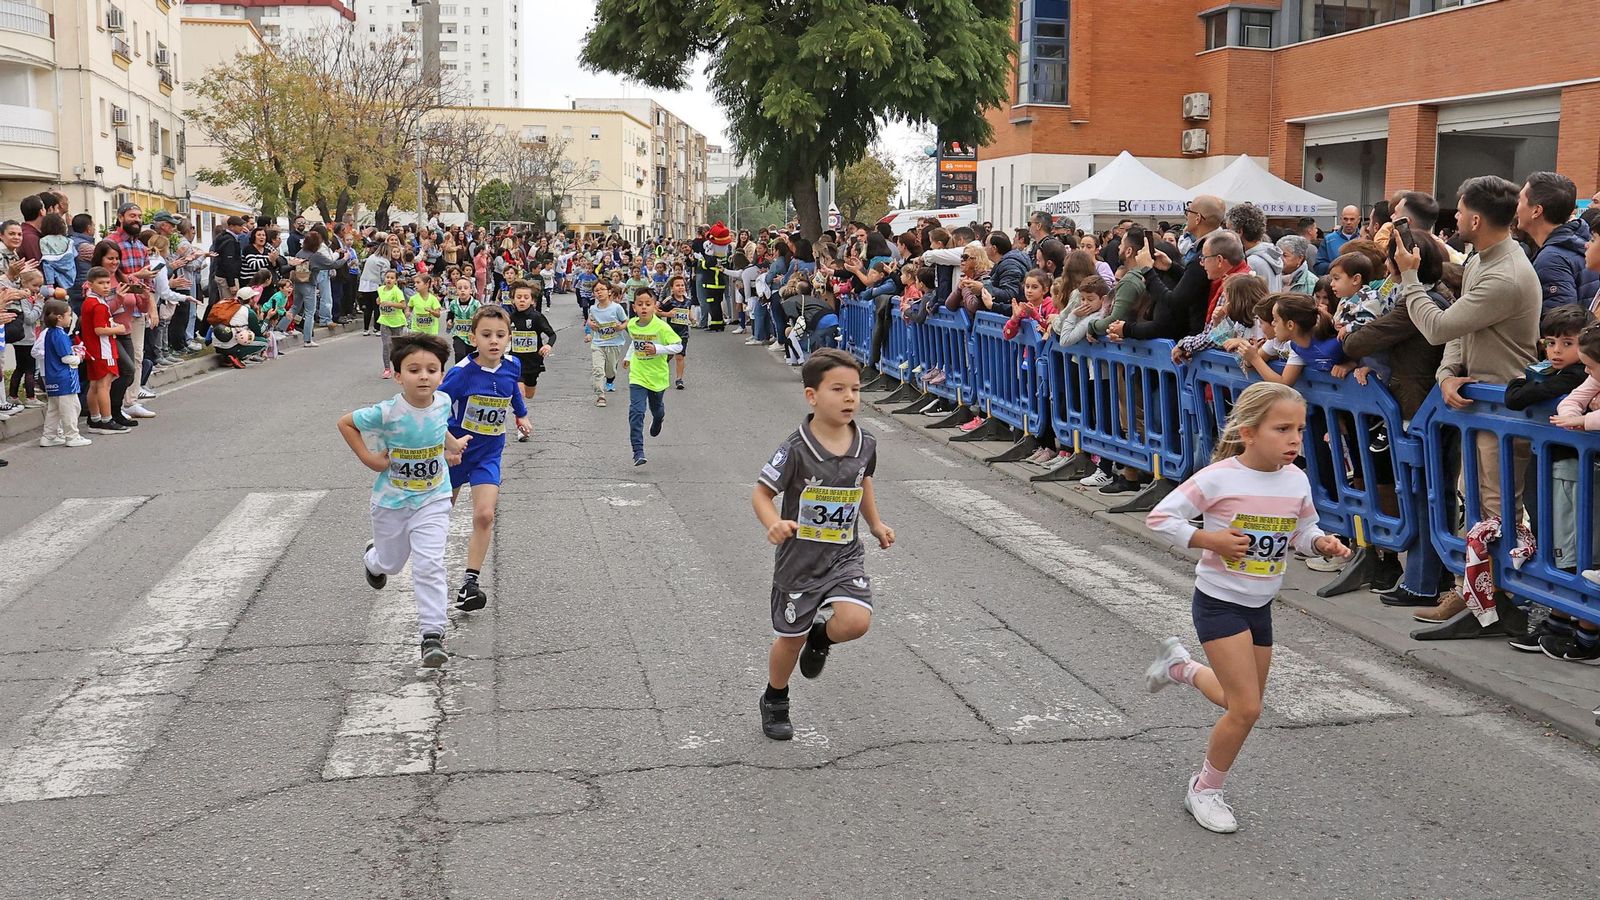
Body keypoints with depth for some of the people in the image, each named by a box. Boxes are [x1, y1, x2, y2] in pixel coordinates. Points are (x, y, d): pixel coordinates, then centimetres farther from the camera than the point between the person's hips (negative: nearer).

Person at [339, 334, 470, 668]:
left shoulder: (443, 402, -11)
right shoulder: (387, 412, -26)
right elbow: (345, 422, -10)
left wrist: (452, 444, 5)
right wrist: (368, 458, -15)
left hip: (433, 499, 1)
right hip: (392, 500, -1)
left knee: (429, 564, -12)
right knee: (391, 562, 20)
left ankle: (432, 634, -8)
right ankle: (373, 559, 59)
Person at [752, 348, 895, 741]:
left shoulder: (865, 444, -4)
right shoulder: (796, 449, -19)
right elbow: (761, 492, -12)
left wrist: (875, 524, 16)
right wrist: (774, 523, -30)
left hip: (845, 555, 3)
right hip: (799, 558, -3)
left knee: (854, 622, -21)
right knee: (791, 637, 11)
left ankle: (821, 637, 17)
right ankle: (774, 702, 40)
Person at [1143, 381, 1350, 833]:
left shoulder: (1296, 481, -3)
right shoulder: (1218, 478, -20)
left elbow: (1304, 530, 12)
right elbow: (1160, 517, -18)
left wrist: (1322, 543, -10)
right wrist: (1210, 540, -26)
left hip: (1260, 606, 7)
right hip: (1219, 603, -6)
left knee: (1243, 702, 18)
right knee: (1247, 708, -10)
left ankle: (1180, 666, 45)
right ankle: (1206, 790, 12)